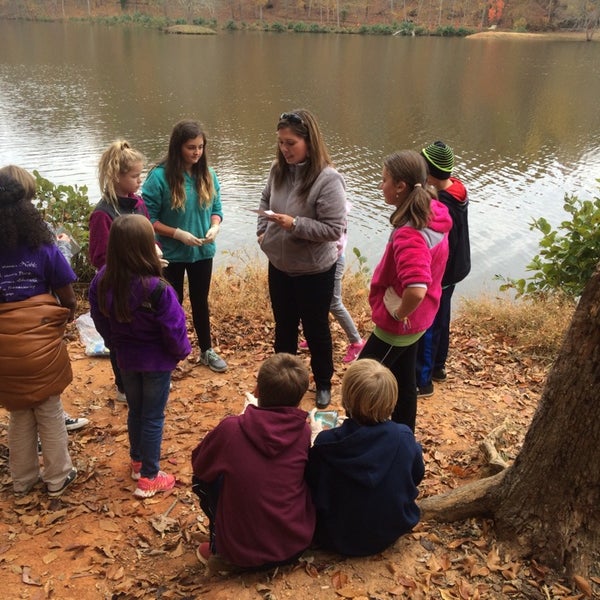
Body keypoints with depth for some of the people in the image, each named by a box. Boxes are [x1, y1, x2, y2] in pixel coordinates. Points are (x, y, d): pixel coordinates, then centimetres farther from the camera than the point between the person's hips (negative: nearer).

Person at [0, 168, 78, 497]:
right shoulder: (44, 250, -14)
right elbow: (69, 301, -9)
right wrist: (59, 316, 10)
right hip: (40, 344, -2)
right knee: (49, 413, 16)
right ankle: (57, 478, 29)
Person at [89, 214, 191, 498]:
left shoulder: (101, 282, -14)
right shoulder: (156, 289, -31)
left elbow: (101, 323, 0)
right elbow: (173, 330, -20)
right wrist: (182, 350, 0)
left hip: (126, 359, 5)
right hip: (156, 361, -5)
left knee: (135, 411, 24)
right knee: (153, 417, 10)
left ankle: (137, 461, 43)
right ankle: (149, 477, 23)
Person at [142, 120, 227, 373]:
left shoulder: (208, 174, -4)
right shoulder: (160, 176, -18)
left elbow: (216, 208, 6)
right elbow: (147, 219, -15)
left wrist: (214, 227, -15)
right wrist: (178, 234, -23)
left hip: (202, 252, 4)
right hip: (171, 254, -4)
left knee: (200, 301, 19)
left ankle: (207, 351, 35)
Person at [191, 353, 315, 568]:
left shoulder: (231, 429, -18)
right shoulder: (304, 432, -10)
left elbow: (198, 464, 2)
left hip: (242, 553, -2)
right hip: (297, 544, 3)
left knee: (202, 476, 14)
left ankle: (218, 545, 20)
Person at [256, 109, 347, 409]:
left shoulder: (328, 178, -23)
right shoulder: (278, 170, -3)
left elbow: (335, 228, -23)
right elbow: (266, 200, 15)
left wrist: (295, 224, -30)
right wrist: (262, 230, 1)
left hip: (315, 271, -5)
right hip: (279, 265, 6)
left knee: (315, 329, 13)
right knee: (283, 326, 21)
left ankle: (323, 384, 35)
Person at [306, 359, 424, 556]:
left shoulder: (326, 444, -29)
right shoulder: (404, 438, -23)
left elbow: (312, 489, -12)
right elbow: (416, 477, -2)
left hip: (338, 539, -2)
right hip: (392, 531, 2)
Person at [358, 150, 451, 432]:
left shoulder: (410, 235, -33)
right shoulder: (433, 214, -3)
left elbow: (416, 290, -46)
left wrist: (400, 314, -25)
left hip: (398, 325, -9)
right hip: (415, 321, 9)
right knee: (403, 380, 24)